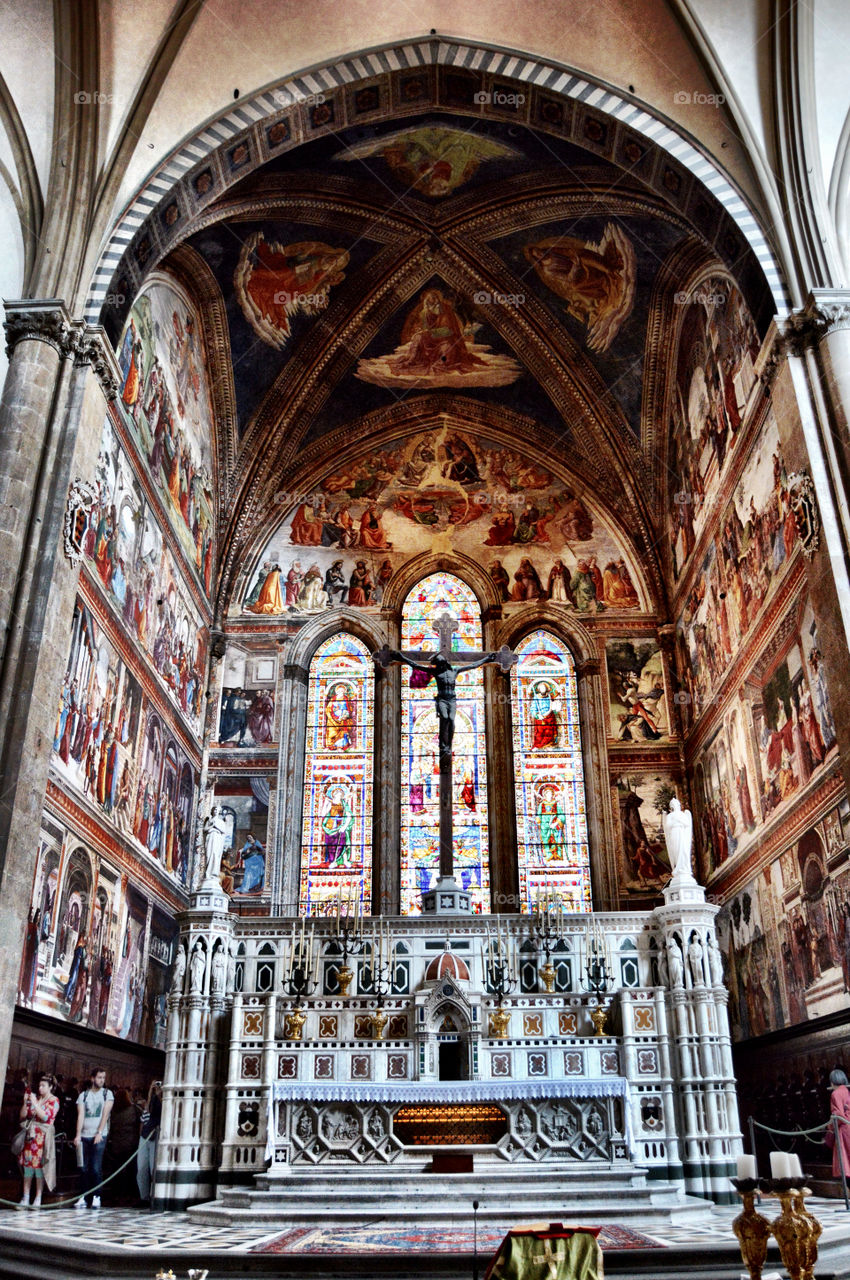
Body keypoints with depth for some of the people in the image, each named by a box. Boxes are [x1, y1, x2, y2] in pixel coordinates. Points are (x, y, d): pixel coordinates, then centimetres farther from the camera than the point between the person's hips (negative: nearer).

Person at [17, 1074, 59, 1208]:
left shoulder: (54, 1100, 0)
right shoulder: (34, 1098, 13)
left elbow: (45, 1116, -12)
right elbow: (23, 1116, 12)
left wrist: (35, 1103, -12)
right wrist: (25, 1102, -2)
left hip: (42, 1137, -5)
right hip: (30, 1135, 5)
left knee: (39, 1165, -7)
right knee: (27, 1164, 2)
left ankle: (38, 1199, 0)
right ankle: (25, 1198, 8)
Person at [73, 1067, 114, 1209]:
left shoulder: (107, 1093, 6)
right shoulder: (83, 1095, 9)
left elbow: (105, 1114, -2)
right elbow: (80, 1115, 1)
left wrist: (99, 1132, -11)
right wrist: (78, 1135, -10)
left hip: (99, 1136, -2)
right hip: (84, 1136, 2)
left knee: (96, 1168, -7)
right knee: (84, 1168, 2)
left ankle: (96, 1197, -1)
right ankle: (84, 1197, 11)